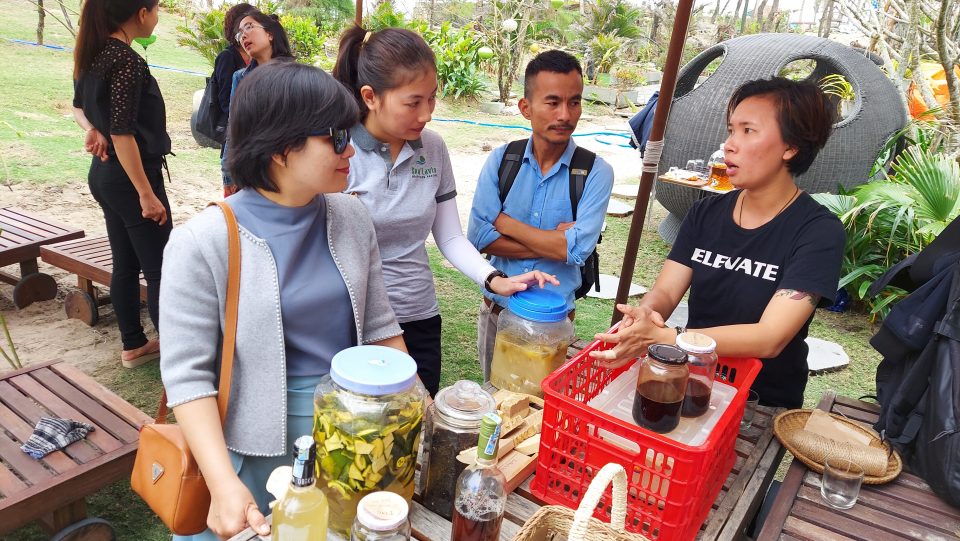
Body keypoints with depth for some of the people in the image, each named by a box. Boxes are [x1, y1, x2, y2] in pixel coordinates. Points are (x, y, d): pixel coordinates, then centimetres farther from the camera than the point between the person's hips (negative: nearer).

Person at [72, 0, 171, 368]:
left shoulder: (92, 56, 9)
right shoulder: (126, 61, -20)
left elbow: (79, 106, 22)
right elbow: (123, 134, -23)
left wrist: (92, 129, 1)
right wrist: (147, 193, -20)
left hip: (104, 174, 10)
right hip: (130, 178, -9)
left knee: (125, 265, 16)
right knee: (160, 269, -2)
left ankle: (133, 345, 27)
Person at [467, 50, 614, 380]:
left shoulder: (596, 172, -12)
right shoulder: (501, 160, -6)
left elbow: (577, 250, -23)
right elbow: (477, 237, -16)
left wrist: (503, 222, -16)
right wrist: (552, 244, -20)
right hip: (497, 310, 2)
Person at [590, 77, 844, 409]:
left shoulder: (818, 232, -13)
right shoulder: (706, 213, 3)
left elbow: (770, 338, -23)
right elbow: (666, 290, -4)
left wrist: (659, 338, -36)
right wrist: (646, 314, -29)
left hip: (764, 405, -4)